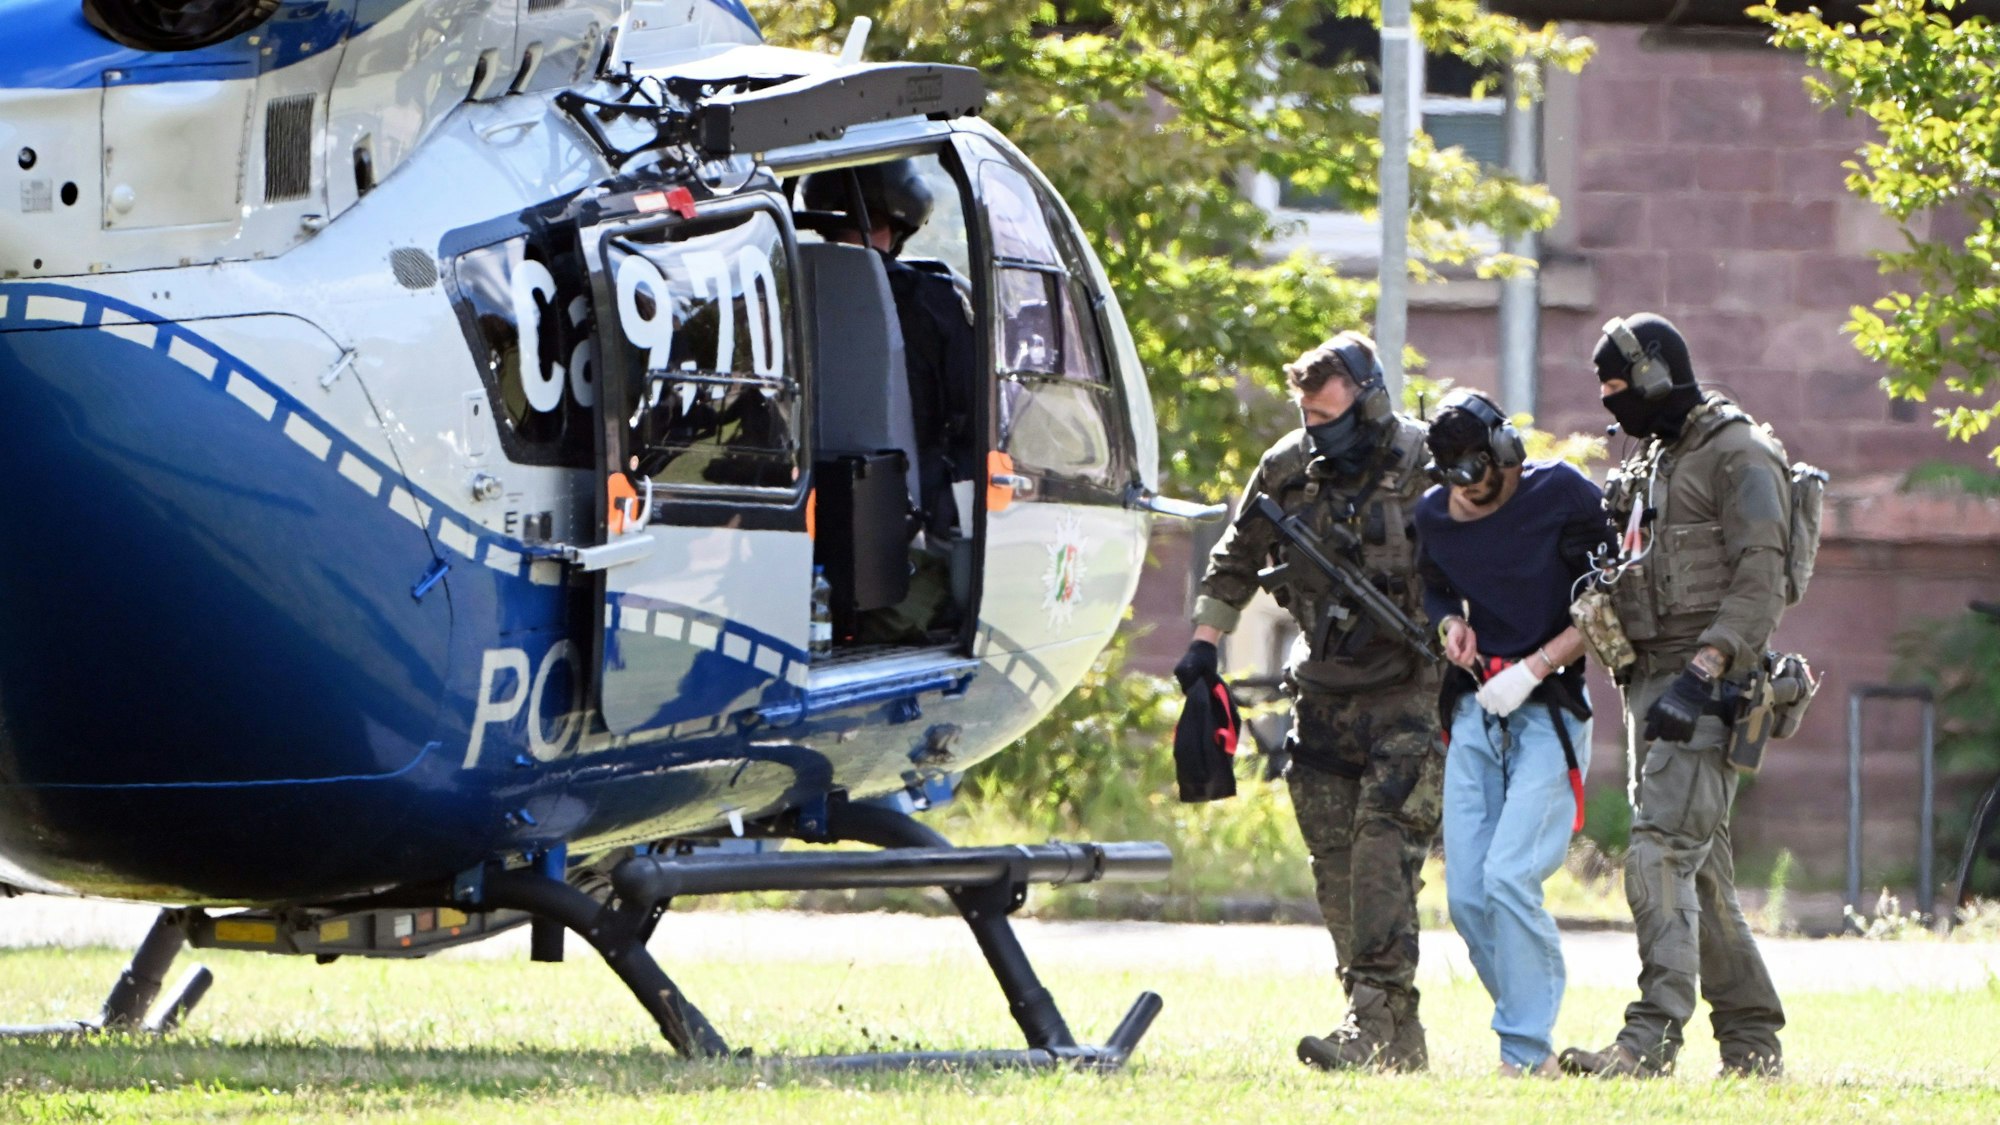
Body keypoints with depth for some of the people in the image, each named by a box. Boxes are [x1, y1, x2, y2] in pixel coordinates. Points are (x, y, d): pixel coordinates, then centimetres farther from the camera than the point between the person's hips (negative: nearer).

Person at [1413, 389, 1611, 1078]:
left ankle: (1528, 1053, -15)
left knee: (1509, 878, -20)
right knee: (1466, 897, -1)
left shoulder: (1565, 497, -9)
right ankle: (1531, 1029, 12)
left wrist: (1534, 667, -14)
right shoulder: (1434, 514, 8)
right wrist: (1450, 623, 3)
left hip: (1549, 709, -6)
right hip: (1474, 710, 6)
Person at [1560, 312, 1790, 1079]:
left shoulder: (1737, 456, -8)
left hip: (1708, 688, -10)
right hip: (1650, 681, 10)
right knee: (1700, 870, 10)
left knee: (1662, 851, -19)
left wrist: (1703, 672, -25)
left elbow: (1758, 583, -16)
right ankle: (1752, 1039, 15)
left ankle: (1651, 1038, -26)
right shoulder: (1651, 461, 21)